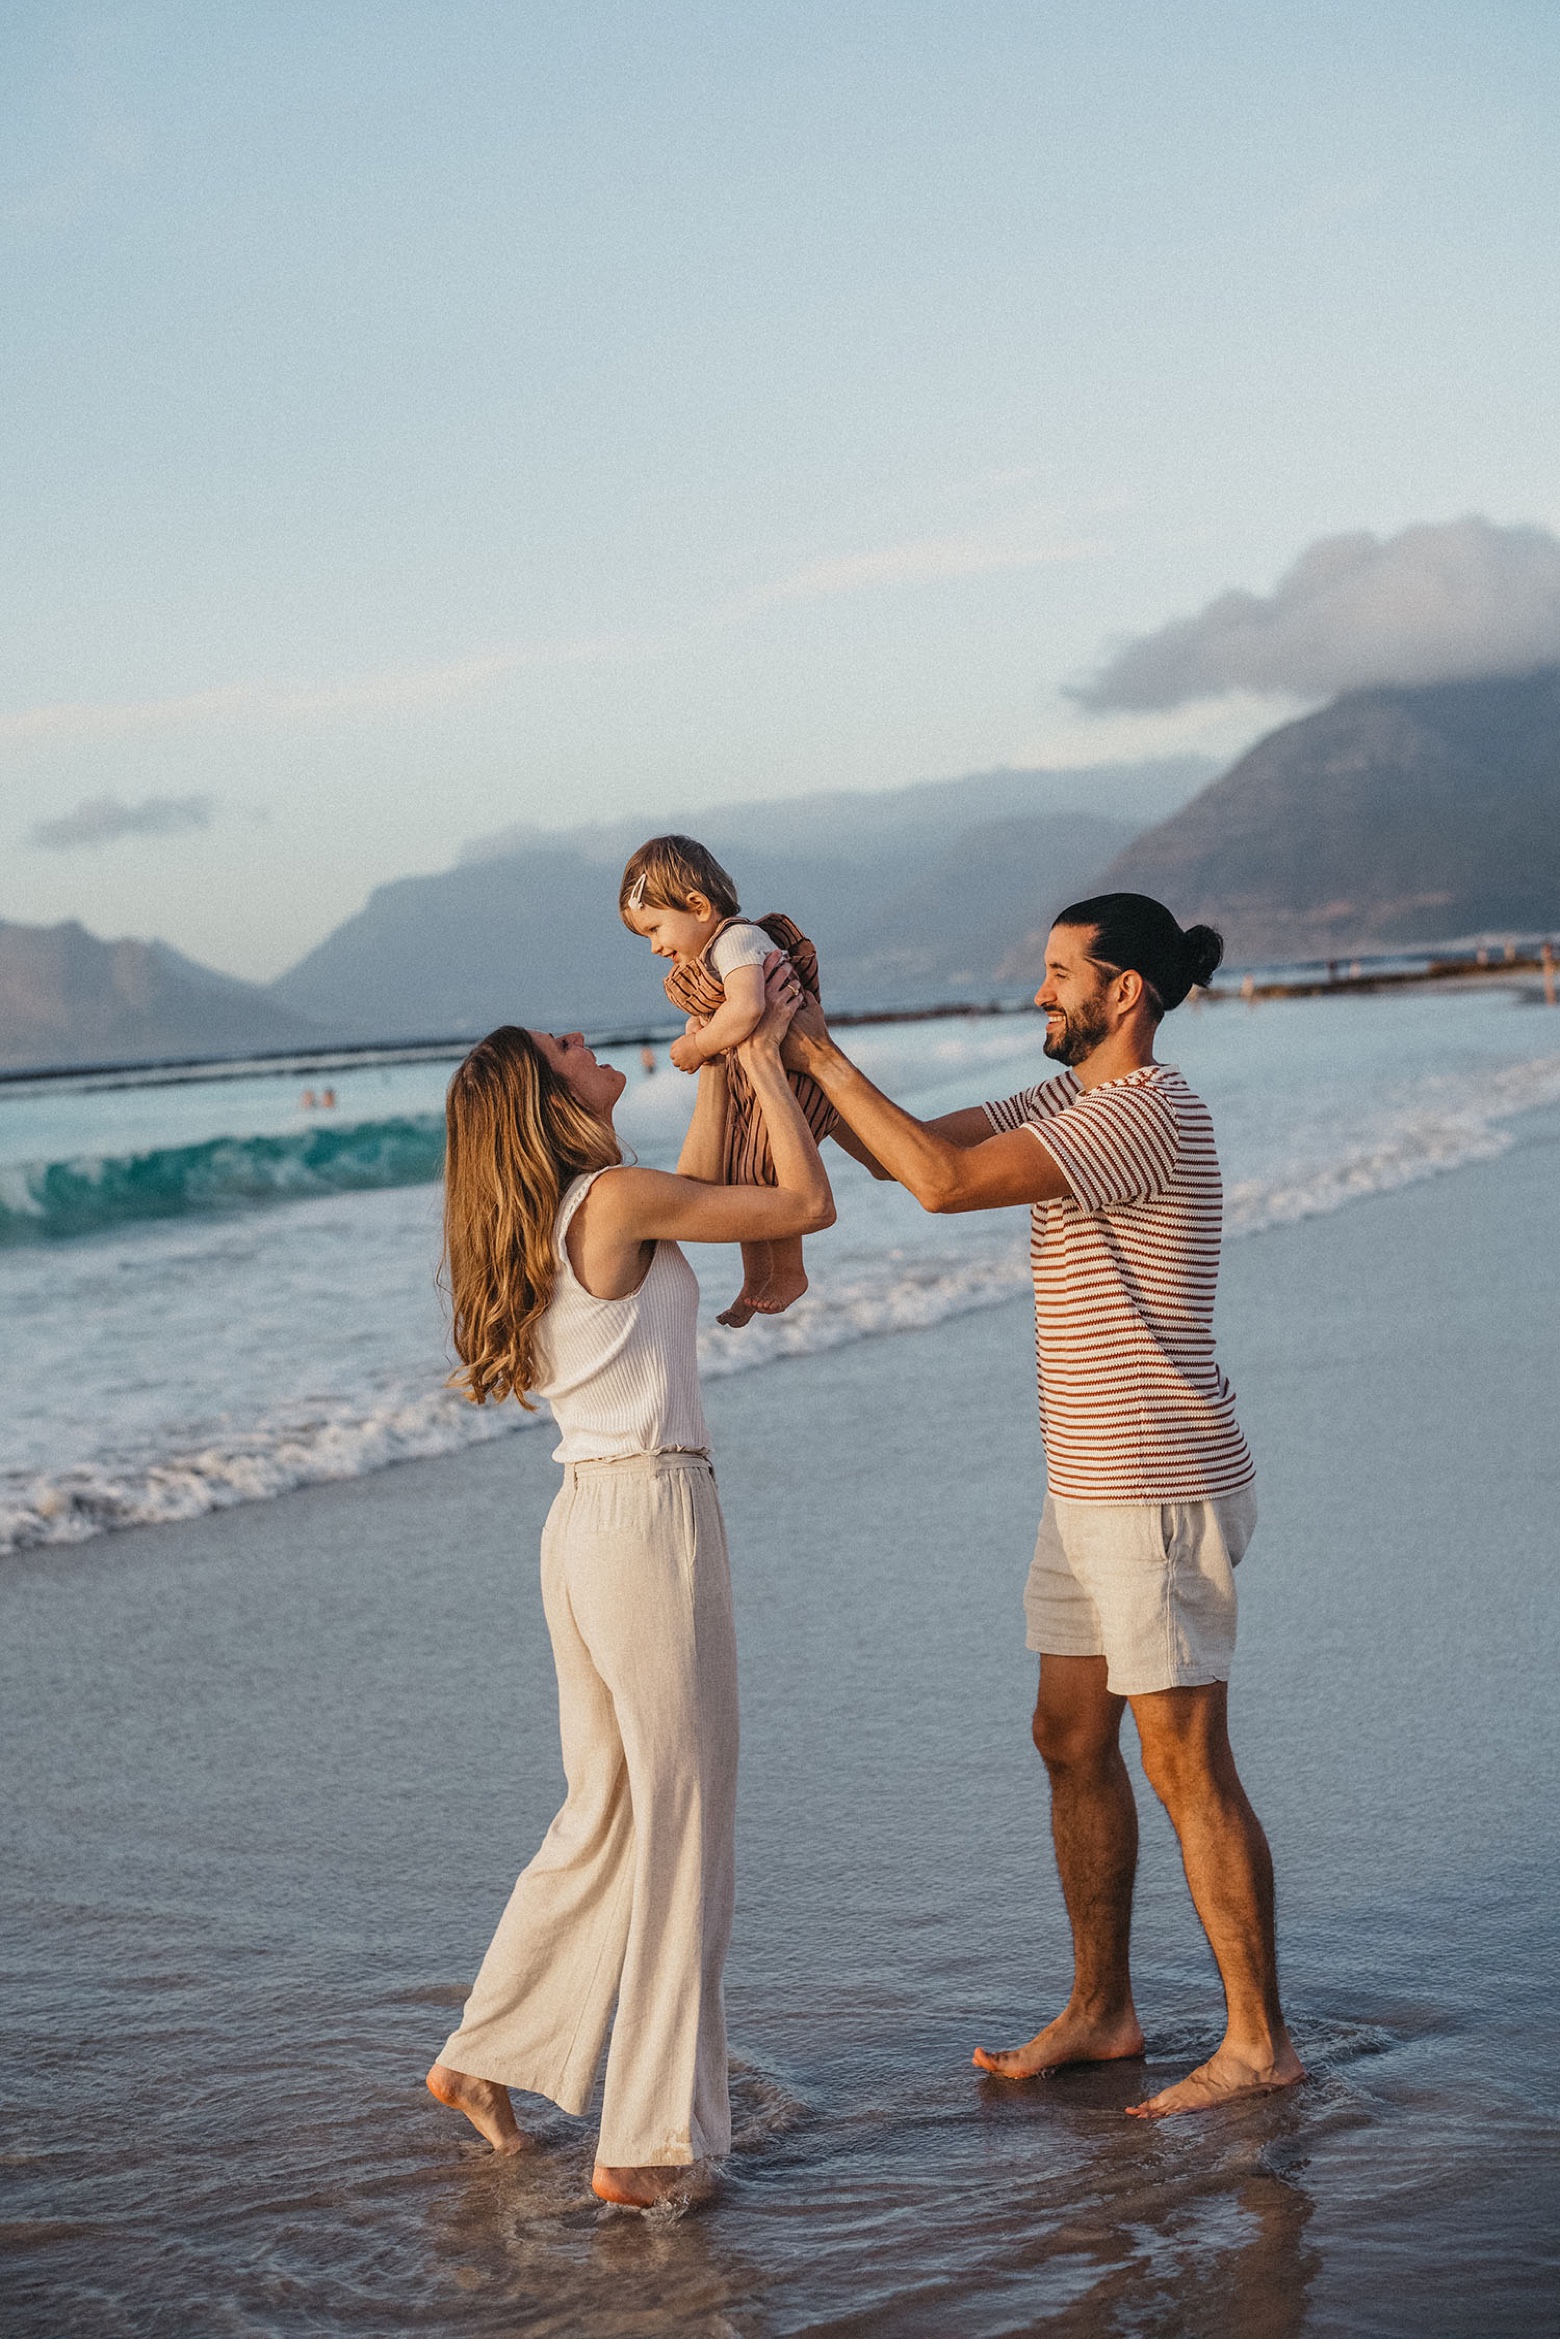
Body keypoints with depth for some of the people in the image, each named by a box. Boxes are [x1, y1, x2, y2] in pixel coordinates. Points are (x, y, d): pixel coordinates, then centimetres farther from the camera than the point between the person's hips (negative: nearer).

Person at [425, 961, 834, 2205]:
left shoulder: (550, 1220, 13)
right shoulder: (612, 1197, -12)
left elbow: (690, 1207, 27)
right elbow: (808, 1204, -8)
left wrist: (719, 1059, 24)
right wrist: (762, 1053, 0)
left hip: (586, 1524, 9)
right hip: (653, 1511, -9)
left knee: (610, 1815, 19)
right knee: (682, 1825, -1)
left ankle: (486, 2055, 28)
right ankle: (651, 2139, 3)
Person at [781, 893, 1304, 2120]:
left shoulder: (1149, 1111, -19)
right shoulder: (1072, 1102, 12)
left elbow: (947, 1182, -26)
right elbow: (908, 1148, 10)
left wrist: (822, 1055, -19)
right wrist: (796, 1053, -1)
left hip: (1161, 1490, -10)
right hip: (1092, 1488, 10)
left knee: (1186, 1763, -5)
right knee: (1072, 1741, 14)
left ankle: (1258, 2040, 4)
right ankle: (1101, 2011, 25)